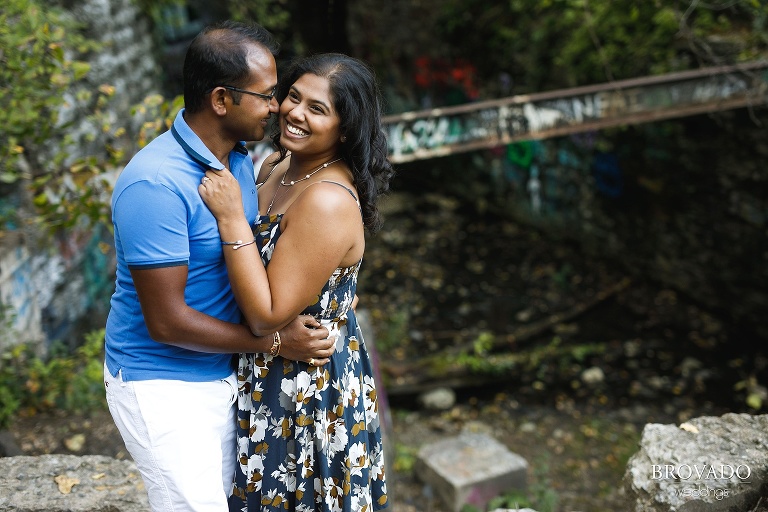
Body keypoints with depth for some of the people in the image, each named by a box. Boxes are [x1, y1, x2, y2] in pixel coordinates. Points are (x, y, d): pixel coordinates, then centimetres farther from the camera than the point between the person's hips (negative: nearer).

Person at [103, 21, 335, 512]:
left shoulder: (240, 158, 1)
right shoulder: (155, 185, -27)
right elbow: (167, 321, -24)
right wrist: (274, 341, -17)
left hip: (222, 374, 8)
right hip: (163, 385, -8)